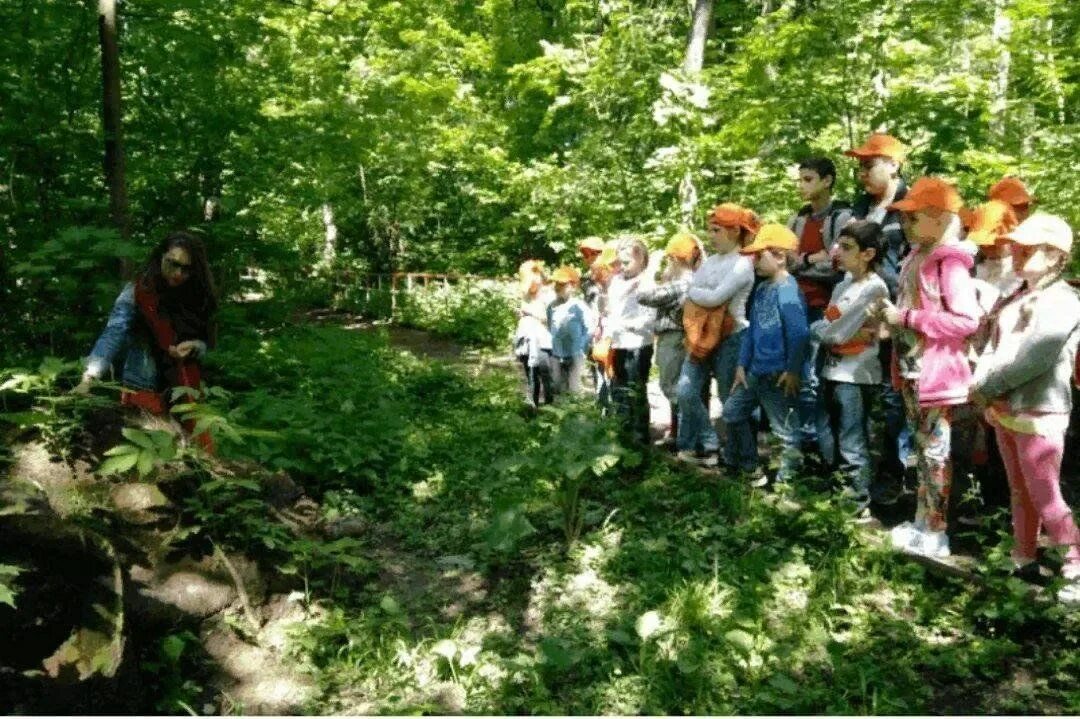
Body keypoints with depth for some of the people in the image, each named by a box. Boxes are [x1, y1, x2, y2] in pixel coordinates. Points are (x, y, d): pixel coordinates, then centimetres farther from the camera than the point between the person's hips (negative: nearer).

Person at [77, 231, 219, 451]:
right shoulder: (137, 292, -9)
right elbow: (113, 334, -20)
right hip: (143, 393, -4)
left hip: (184, 392, 4)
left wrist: (194, 347, -14)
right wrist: (89, 378, -33)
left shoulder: (196, 298, 3)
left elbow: (206, 343, 9)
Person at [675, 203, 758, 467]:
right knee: (685, 392, 0)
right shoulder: (709, 261, 12)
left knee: (729, 400, 3)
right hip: (702, 337, 7)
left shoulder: (742, 264, -11)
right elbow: (691, 296, 5)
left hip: (731, 339, -7)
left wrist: (694, 292, -5)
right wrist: (704, 296, -13)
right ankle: (706, 446, 14)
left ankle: (733, 457, 17)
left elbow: (715, 297, -21)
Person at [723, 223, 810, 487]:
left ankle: (785, 479, 15)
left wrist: (792, 371, -20)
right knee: (732, 412, 18)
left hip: (778, 375, -10)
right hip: (756, 371, 10)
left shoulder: (788, 290, -19)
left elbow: (799, 333, -24)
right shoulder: (761, 288, 9)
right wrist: (742, 364, 12)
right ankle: (751, 469, 30)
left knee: (784, 429, 2)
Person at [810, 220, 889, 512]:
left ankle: (859, 502, 11)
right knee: (828, 439, 17)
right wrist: (825, 329, -11)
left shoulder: (874, 288, -14)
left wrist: (817, 328, -1)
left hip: (855, 377, -9)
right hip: (832, 372, 9)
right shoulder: (844, 285, 12)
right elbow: (825, 326, 9)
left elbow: (837, 333, -17)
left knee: (852, 445, -1)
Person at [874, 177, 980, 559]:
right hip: (911, 368, 9)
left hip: (936, 371, -9)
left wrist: (908, 318, -22)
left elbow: (968, 321, -23)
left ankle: (936, 532, 11)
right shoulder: (917, 256, 10)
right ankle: (922, 521, 28)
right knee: (922, 447, 16)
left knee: (936, 451, 1)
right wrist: (892, 313, 5)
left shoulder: (951, 261, -16)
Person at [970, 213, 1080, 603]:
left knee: (1044, 497, -2)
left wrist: (984, 388, -13)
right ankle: (1023, 557, 29)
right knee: (1020, 491, 17)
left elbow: (1030, 360, -22)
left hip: (1039, 416, -8)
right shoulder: (1016, 298, 11)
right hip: (1005, 411, 8)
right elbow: (993, 347, 8)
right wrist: (983, 390, -8)